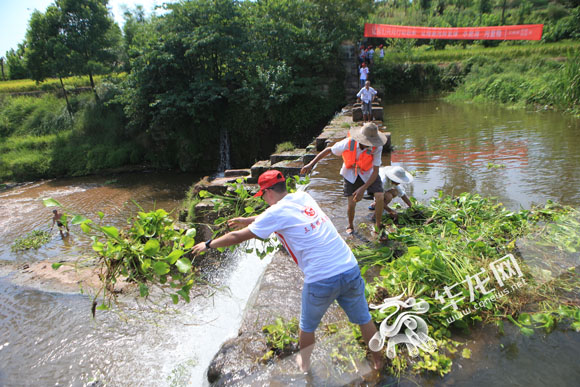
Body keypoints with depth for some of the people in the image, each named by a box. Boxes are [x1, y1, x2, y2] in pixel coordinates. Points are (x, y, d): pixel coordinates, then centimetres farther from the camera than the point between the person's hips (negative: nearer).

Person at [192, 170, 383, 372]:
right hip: (350, 270, 6)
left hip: (321, 280, -5)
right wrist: (247, 220, 39)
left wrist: (208, 244, 18)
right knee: (363, 318, 23)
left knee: (307, 326, 22)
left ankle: (305, 365, 44)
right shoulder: (303, 197, 11)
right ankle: (378, 361, 42)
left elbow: (237, 236, 3)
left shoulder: (276, 212, -7)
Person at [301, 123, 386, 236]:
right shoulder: (349, 143, -30)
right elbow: (329, 150, -14)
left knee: (379, 197, -18)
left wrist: (363, 189, -36)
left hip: (368, 173, 1)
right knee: (352, 203, -8)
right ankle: (350, 226, 25)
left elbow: (375, 171, -26)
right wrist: (311, 164, -16)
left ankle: (378, 227, 4)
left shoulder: (377, 147, -30)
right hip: (351, 173, -1)